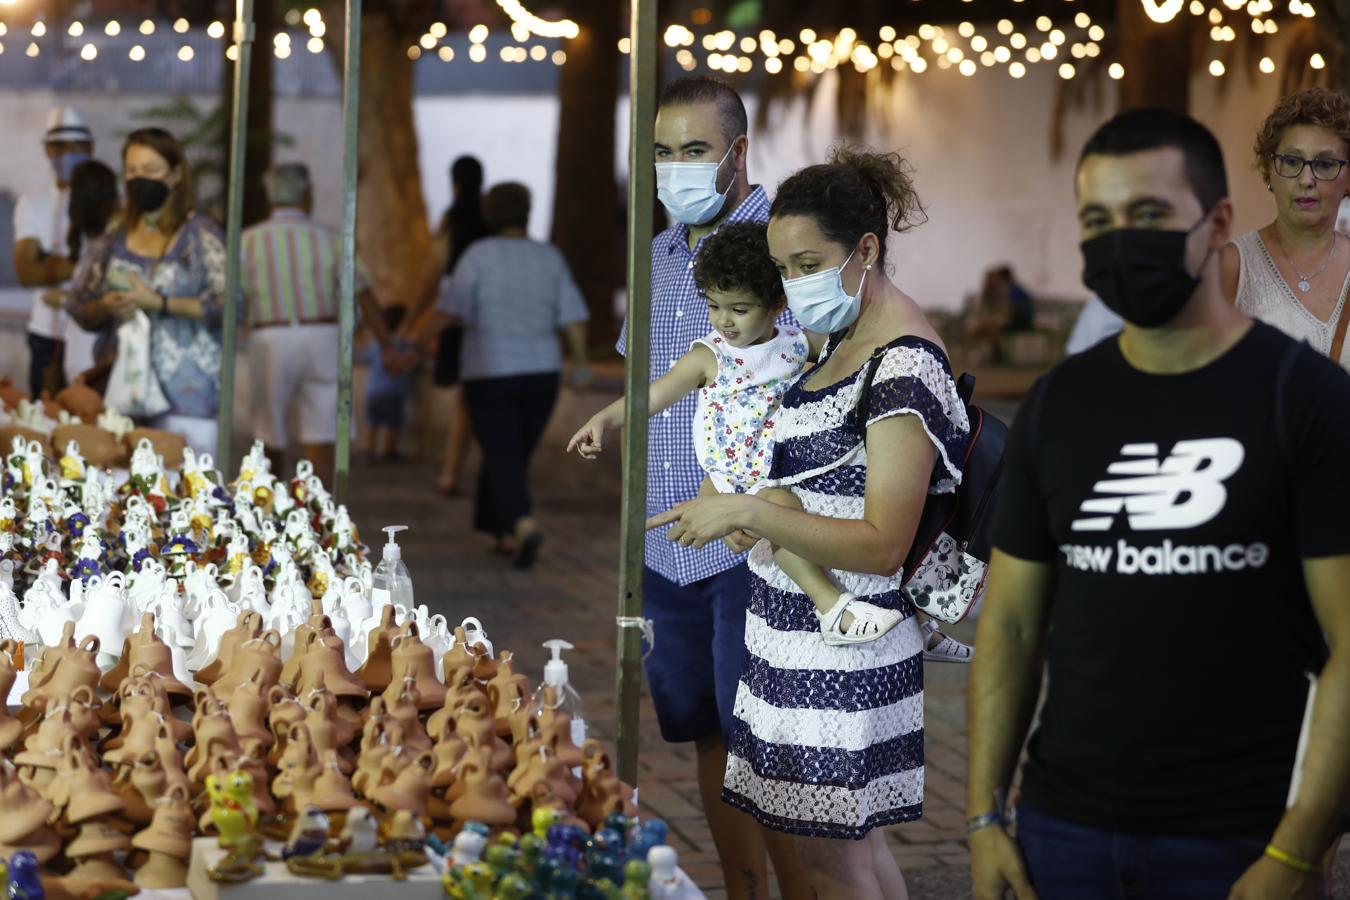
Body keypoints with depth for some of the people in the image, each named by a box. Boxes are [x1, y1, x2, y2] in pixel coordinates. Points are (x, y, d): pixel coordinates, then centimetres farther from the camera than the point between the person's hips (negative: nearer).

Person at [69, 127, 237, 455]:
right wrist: (106, 308, -5)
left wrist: (158, 303, -15)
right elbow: (80, 307, 18)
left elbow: (229, 305, -10)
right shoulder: (116, 239, 15)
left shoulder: (200, 234, 0)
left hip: (186, 391, -4)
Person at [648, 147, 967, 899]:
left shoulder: (906, 364, -19)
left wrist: (748, 513, -25)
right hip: (796, 626, 9)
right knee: (857, 839, 15)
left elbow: (884, 543, -23)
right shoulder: (841, 338, 10)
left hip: (843, 645, -9)